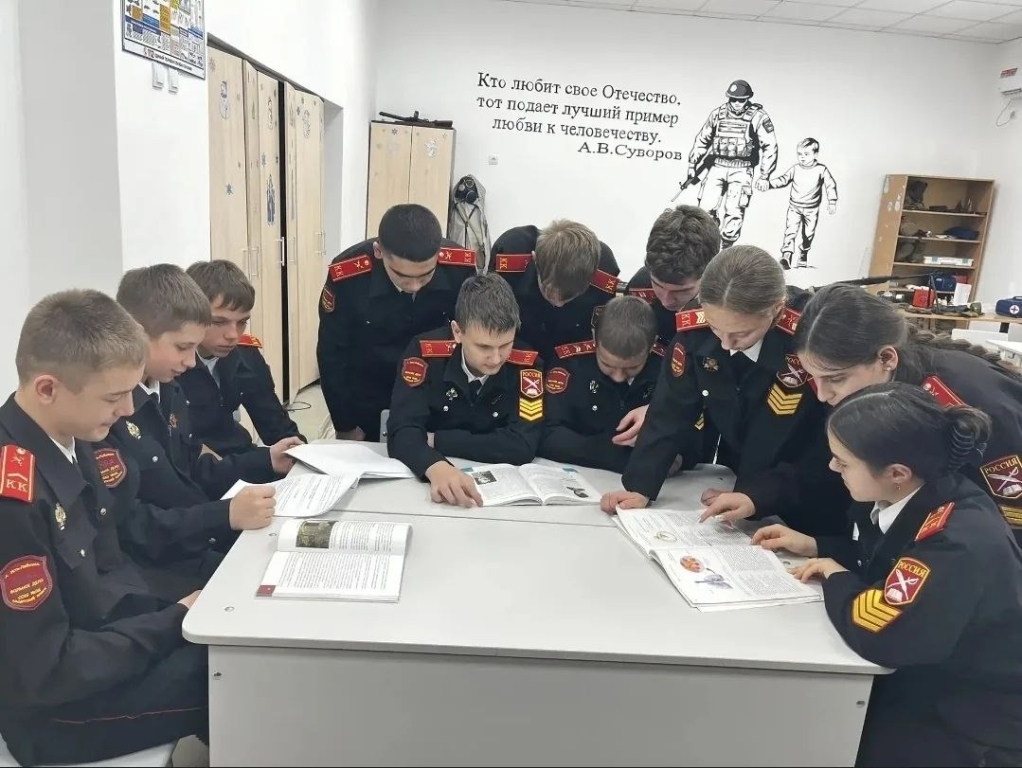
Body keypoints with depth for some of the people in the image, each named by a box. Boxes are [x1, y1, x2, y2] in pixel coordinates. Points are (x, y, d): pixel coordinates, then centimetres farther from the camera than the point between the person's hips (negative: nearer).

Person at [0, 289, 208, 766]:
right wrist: (177, 621, -17)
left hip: (91, 639, 7)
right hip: (53, 709, -7)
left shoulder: (70, 442, -2)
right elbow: (43, 672, -24)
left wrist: (173, 612, -8)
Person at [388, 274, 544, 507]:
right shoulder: (425, 352, -13)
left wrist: (436, 440, -17)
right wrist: (436, 467, -40)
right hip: (424, 476, 0)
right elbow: (402, 431, -20)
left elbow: (522, 446, -20)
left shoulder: (527, 365, -13)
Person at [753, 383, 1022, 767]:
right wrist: (813, 546, 2)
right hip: (923, 680, 8)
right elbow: (877, 555, 17)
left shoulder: (961, 542, -33)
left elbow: (875, 632, -40)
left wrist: (836, 577, -20)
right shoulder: (901, 498, -6)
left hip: (974, 725, -8)